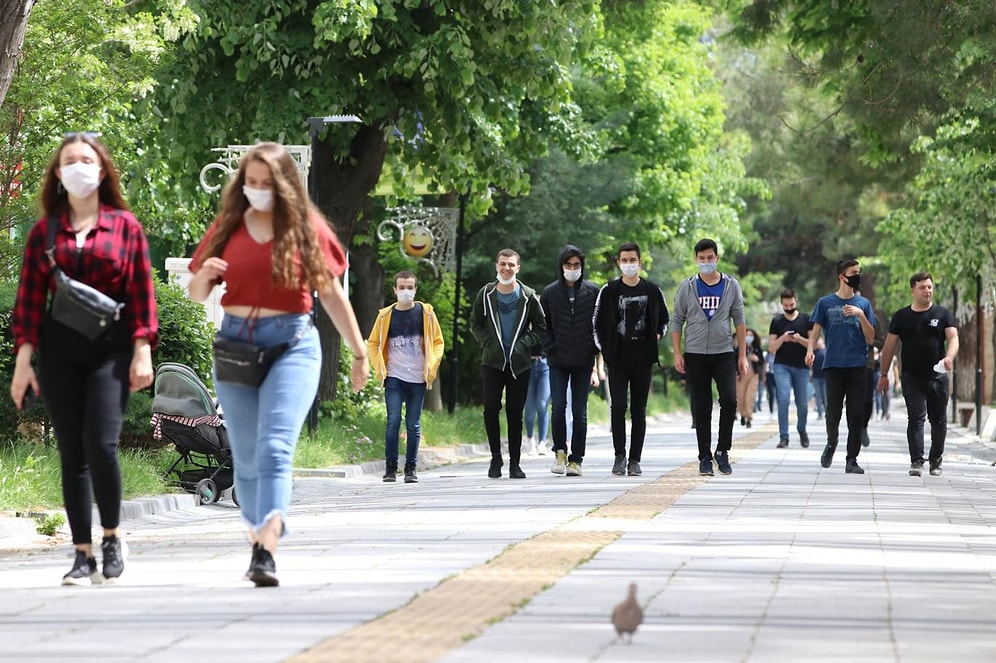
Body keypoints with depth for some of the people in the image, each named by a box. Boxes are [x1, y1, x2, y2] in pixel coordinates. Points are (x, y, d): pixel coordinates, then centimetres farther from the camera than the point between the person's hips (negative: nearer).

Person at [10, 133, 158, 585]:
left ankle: (112, 536, 6)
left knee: (100, 445, -16)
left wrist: (143, 352, -4)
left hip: (111, 346, -2)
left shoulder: (125, 226, 5)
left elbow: (142, 293, 3)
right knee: (72, 454, 2)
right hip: (59, 348, 2)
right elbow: (30, 297, 7)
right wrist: (23, 360, 2)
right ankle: (83, 555, 7)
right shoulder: (44, 232, 9)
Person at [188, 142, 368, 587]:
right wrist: (204, 276, -10)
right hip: (236, 342, 4)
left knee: (274, 447, -17)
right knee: (246, 456, 9)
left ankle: (266, 552, -28)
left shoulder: (307, 228, 1)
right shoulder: (227, 228, 8)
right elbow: (197, 295, 13)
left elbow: (331, 294, 8)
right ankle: (257, 535, 23)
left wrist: (359, 352, 11)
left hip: (291, 342, -4)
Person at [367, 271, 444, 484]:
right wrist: (379, 369, 1)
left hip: (418, 379, 0)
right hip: (394, 378, 0)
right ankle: (390, 466, -1)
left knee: (414, 425, 4)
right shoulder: (386, 315, 4)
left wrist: (431, 367, -4)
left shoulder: (425, 313, 3)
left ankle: (411, 468, 11)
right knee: (393, 421, -8)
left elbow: (437, 342, 8)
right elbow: (373, 343, 12)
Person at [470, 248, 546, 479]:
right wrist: (488, 342, -6)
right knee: (491, 408, -11)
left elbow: (540, 327, 6)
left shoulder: (528, 296, 1)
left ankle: (514, 463, 10)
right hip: (492, 362, 0)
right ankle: (496, 456, 4)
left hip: (519, 364, 0)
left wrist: (525, 344, -9)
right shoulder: (486, 294, 3)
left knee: (515, 414, 3)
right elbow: (475, 324, 11)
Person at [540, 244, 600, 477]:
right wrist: (550, 350, -2)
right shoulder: (550, 292, 5)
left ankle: (576, 460, 7)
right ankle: (560, 451, 9)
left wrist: (596, 353, -1)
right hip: (558, 362, 0)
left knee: (579, 412, 1)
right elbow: (543, 325, 10)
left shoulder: (592, 292, 4)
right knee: (559, 407, -10)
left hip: (583, 362, 0)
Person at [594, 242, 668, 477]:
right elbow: (597, 323, 9)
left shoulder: (652, 290, 7)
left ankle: (635, 460, 5)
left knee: (639, 410, 2)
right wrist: (604, 350, 1)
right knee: (618, 407, -8)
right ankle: (619, 456, 1)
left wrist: (657, 336, 2)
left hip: (643, 360, 1)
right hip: (617, 360, -1)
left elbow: (664, 319, 20)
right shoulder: (609, 291, 3)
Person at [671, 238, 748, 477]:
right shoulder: (687, 287, 4)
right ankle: (705, 457, 8)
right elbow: (677, 321, 6)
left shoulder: (731, 286, 6)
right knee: (702, 408, 2)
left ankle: (722, 450, 1)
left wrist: (742, 355, 5)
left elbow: (739, 321, 9)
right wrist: (677, 354, -2)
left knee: (730, 400, -15)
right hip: (695, 355, 0)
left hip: (724, 353, 0)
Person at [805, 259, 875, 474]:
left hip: (857, 365, 1)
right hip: (834, 365, -1)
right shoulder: (825, 303, 7)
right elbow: (816, 330, 5)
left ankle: (852, 459, 3)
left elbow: (870, 338, 7)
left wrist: (861, 315, -9)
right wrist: (810, 350, -14)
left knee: (856, 413, -2)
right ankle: (831, 444, 26)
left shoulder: (863, 304, 10)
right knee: (833, 410, -3)